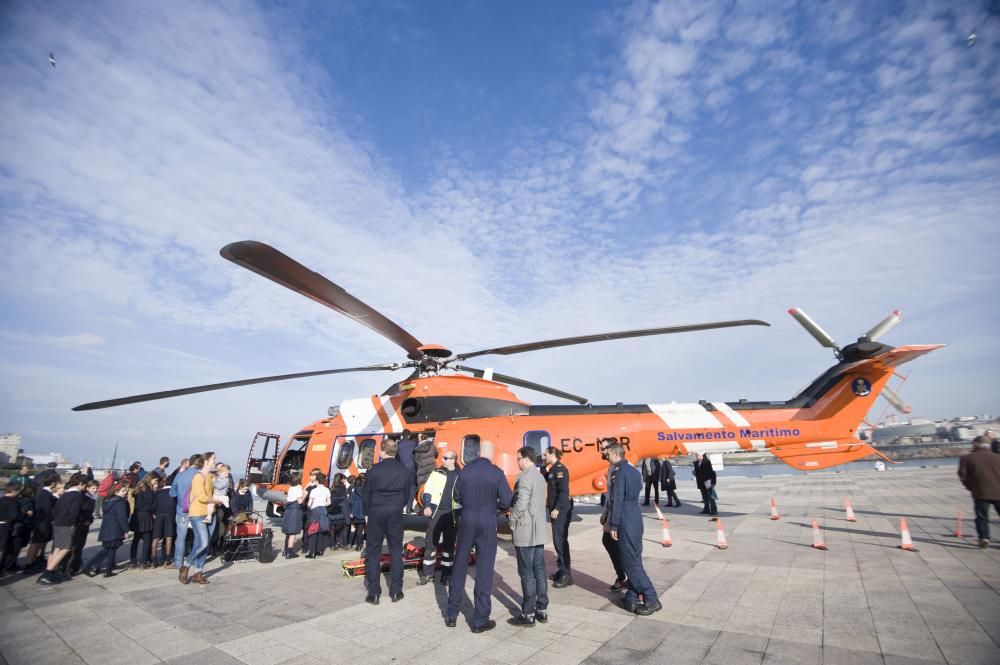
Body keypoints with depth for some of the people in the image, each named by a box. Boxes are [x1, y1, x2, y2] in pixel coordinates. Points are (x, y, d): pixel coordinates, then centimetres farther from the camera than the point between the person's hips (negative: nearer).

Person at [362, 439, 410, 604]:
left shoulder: (373, 470, -9)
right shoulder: (405, 471, -2)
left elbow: (366, 495, -2)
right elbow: (406, 495, 5)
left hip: (376, 513, -2)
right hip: (396, 514, 2)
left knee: (373, 552, 8)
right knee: (396, 551, 10)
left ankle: (373, 593, 10)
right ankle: (396, 591, 14)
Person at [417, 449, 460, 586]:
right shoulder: (437, 473, 4)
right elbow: (427, 491, 4)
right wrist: (427, 506, -9)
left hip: (452, 514, 0)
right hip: (437, 511, 0)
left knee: (449, 545, 8)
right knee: (430, 542, 2)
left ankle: (446, 574, 19)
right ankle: (427, 573, 14)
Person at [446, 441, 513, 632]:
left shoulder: (465, 470, -2)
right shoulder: (496, 473, -12)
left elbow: (458, 496, 7)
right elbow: (507, 501, -11)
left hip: (467, 520, 3)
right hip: (487, 522, -3)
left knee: (460, 566, 16)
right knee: (484, 570, 7)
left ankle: (451, 614, 27)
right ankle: (480, 620, 15)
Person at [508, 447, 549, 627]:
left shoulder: (525, 477, -16)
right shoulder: (540, 476, 12)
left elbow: (521, 503, -23)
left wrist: (512, 521, -8)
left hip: (525, 531, -9)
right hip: (539, 532, 9)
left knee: (526, 573, 1)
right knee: (539, 571, 14)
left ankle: (528, 614, 9)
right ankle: (542, 610, 22)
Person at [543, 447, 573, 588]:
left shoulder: (560, 469, -15)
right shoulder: (552, 469, 14)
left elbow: (564, 491, -22)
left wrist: (557, 508, -24)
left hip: (562, 510, -10)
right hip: (555, 508, 10)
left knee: (560, 539, -7)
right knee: (558, 540, 14)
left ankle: (566, 574, -2)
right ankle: (562, 570, 23)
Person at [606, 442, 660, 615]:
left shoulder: (620, 472, -14)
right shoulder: (634, 471, 13)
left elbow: (616, 500, -17)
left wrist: (614, 525, -13)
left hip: (626, 522, -9)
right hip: (635, 519, 9)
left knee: (631, 562, -1)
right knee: (633, 560, 13)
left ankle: (651, 599, 2)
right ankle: (631, 598, 19)